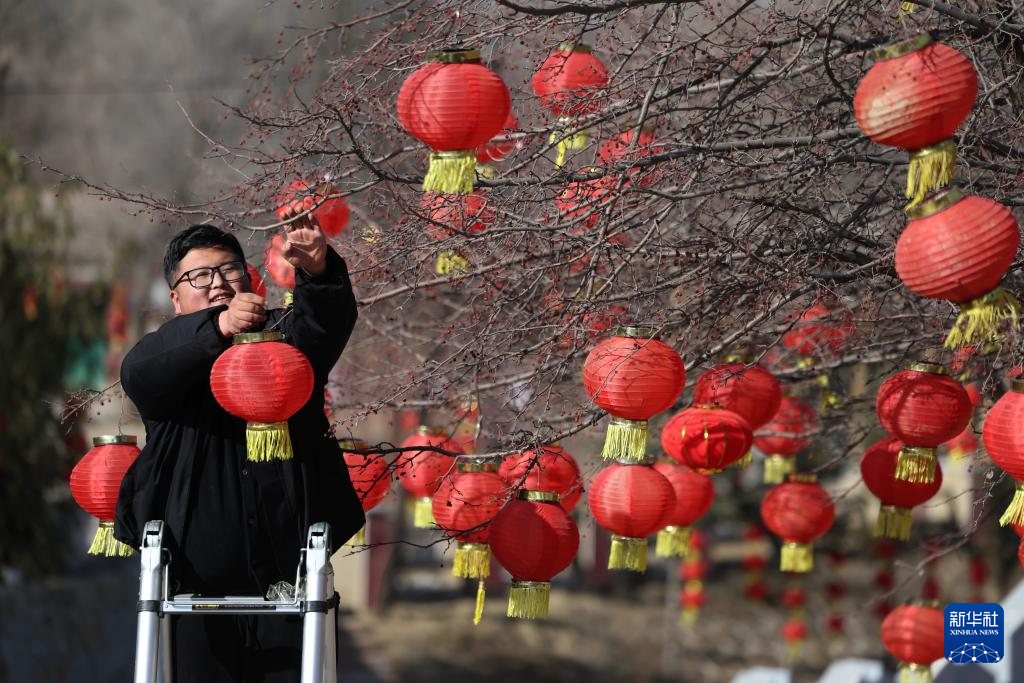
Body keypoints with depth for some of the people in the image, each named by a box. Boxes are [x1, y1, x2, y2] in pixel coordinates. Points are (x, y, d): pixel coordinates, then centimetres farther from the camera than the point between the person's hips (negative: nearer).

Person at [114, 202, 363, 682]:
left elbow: (330, 322, -11)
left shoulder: (284, 337, 11)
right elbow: (139, 372, -18)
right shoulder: (169, 355, 7)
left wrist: (317, 272, -36)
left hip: (287, 574, 1)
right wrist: (218, 327, -36)